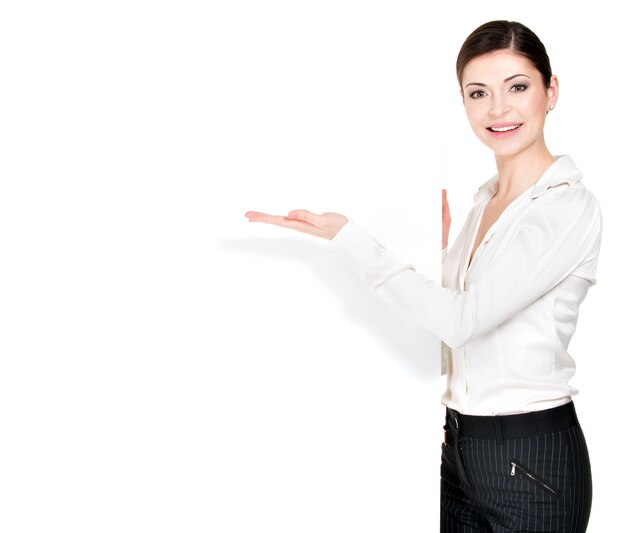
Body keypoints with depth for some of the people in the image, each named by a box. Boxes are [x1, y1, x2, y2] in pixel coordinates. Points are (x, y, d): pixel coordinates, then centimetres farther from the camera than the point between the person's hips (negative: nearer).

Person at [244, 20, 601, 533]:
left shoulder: (570, 206, -16)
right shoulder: (486, 197, 9)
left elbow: (463, 318, -23)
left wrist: (346, 235, -19)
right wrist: (440, 245, 4)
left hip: (531, 457, -7)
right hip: (461, 446, 7)